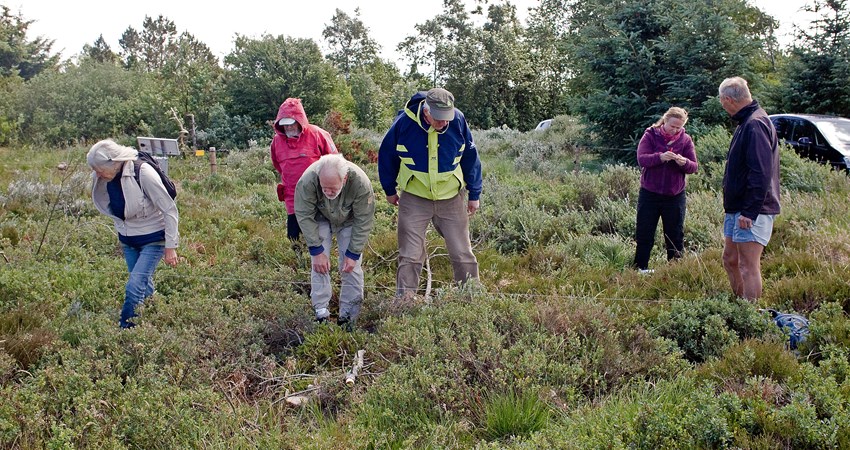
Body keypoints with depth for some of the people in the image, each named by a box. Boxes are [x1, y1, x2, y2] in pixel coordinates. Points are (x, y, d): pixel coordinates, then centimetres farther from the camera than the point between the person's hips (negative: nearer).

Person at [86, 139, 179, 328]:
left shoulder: (143, 173, -26)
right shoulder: (100, 178, -8)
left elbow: (170, 210, -20)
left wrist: (170, 246, -18)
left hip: (153, 239, -6)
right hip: (127, 240, 6)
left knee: (134, 287, -14)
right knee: (144, 287, 14)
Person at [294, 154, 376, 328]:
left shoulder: (361, 183, -37)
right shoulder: (307, 181, -38)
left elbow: (364, 221, -24)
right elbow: (304, 216, -25)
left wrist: (353, 254, -22)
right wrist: (317, 251, -24)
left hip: (349, 221, 0)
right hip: (320, 219, 0)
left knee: (351, 266, -7)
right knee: (319, 264, -11)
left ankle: (349, 313, 4)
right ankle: (321, 312, -1)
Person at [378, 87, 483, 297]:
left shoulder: (458, 120, -12)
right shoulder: (405, 121, -16)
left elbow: (470, 158, 1)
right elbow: (386, 155, 1)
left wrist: (474, 194, 5)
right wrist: (390, 190, 9)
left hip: (452, 199, 1)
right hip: (414, 199, -1)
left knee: (462, 254, 7)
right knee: (410, 256, 3)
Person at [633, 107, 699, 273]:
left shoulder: (685, 140, 0)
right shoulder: (650, 135, -4)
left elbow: (694, 167, -1)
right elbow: (641, 159, -15)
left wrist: (684, 162, -23)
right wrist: (660, 157, -32)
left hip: (675, 196, 1)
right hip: (649, 194, -1)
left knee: (675, 235, 8)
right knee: (644, 233, 5)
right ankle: (640, 267, 16)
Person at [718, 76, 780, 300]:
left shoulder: (755, 124, -18)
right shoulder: (747, 122, 15)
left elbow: (760, 174, -25)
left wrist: (749, 212, -24)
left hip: (751, 212, -11)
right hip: (737, 208, 11)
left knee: (748, 267, -6)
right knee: (730, 260, 17)